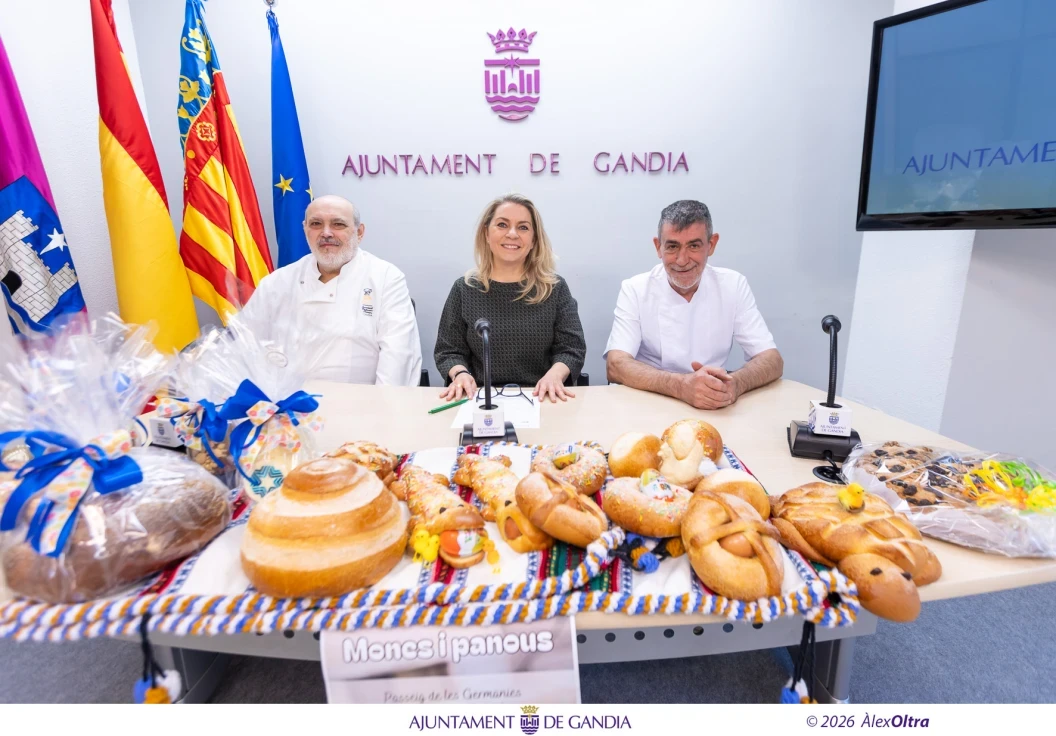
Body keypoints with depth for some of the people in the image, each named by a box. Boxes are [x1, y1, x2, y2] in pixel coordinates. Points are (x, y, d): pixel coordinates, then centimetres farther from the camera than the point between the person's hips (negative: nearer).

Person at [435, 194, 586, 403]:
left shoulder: (555, 287, 7)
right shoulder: (465, 288, 8)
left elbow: (571, 348, 3)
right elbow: (448, 351, 8)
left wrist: (555, 375, -18)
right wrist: (461, 373, -14)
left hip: (541, 399, 0)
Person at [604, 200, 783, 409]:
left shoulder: (733, 285, -1)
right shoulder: (634, 290, -7)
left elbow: (772, 360, -5)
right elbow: (615, 366, -19)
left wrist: (735, 383, -27)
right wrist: (681, 385, -35)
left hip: (716, 412, 3)